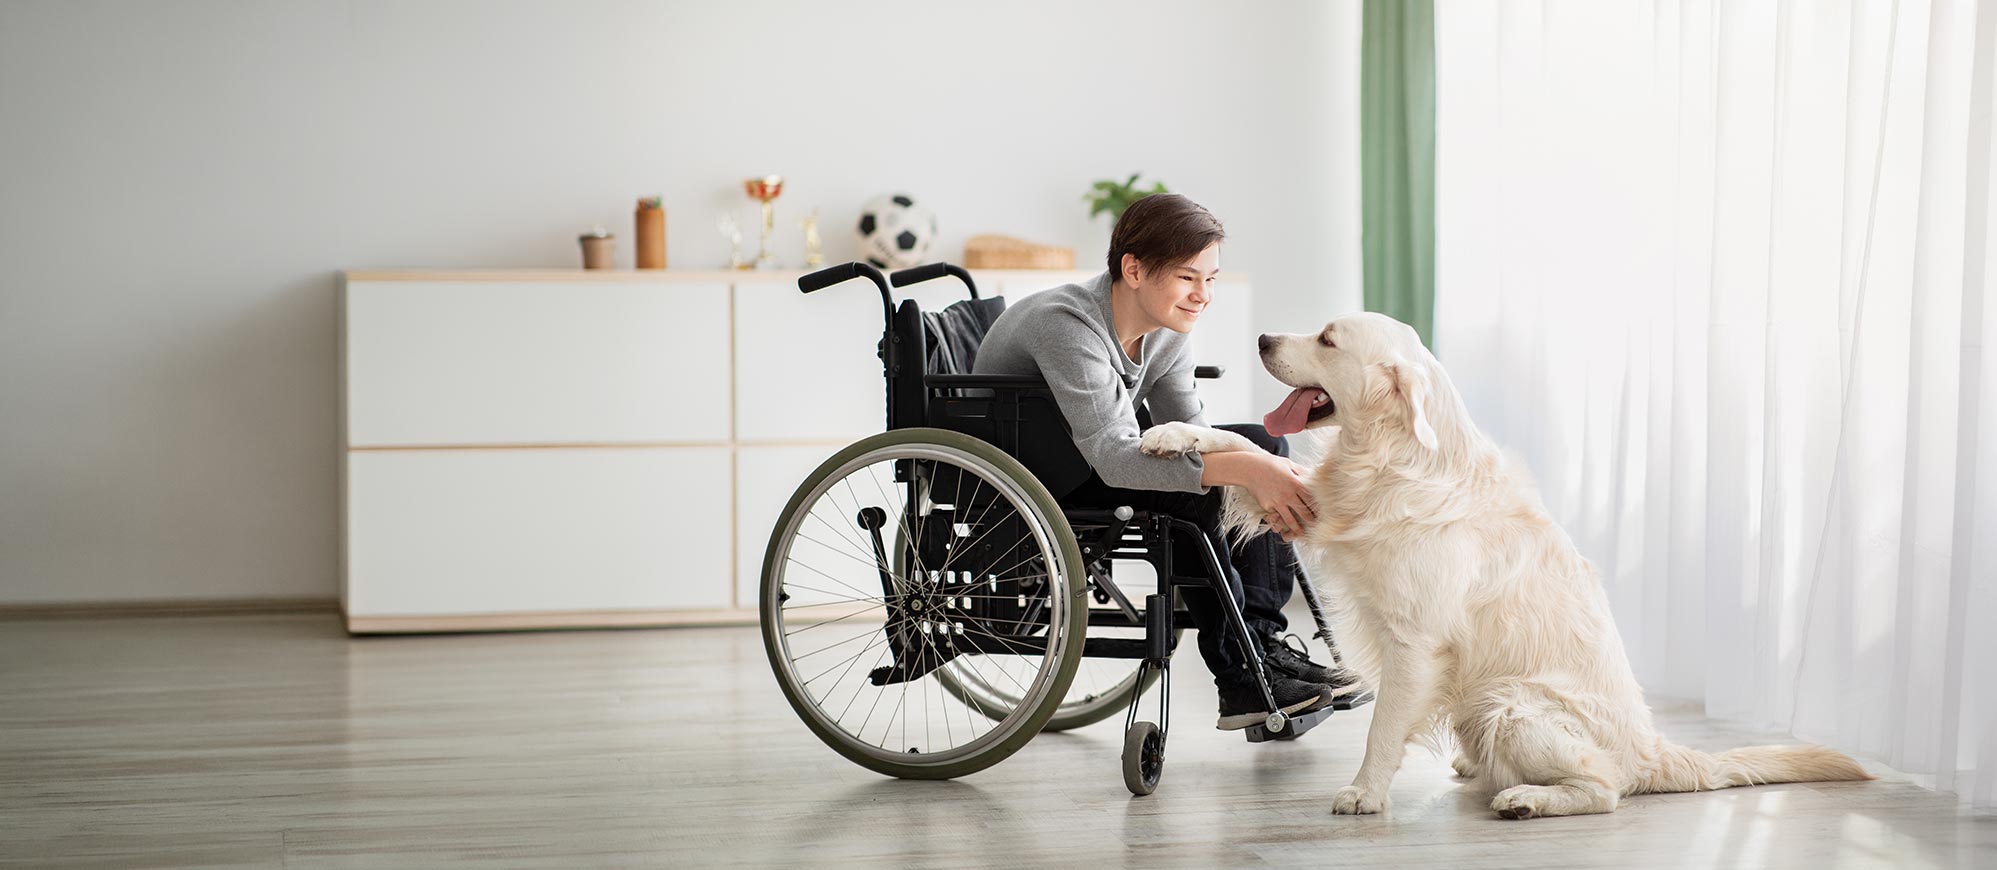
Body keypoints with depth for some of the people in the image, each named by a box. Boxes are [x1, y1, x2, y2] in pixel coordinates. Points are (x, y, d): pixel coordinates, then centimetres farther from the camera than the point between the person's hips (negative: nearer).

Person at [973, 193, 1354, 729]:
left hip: (1090, 459, 9)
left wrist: (1262, 472, -29)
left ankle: (1262, 640, -10)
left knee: (1262, 443, -2)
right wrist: (1244, 469, -48)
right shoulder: (1068, 327, -31)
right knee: (1185, 483, -30)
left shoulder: (1168, 327, -4)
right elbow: (1114, 459, -40)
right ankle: (1240, 676, -24)